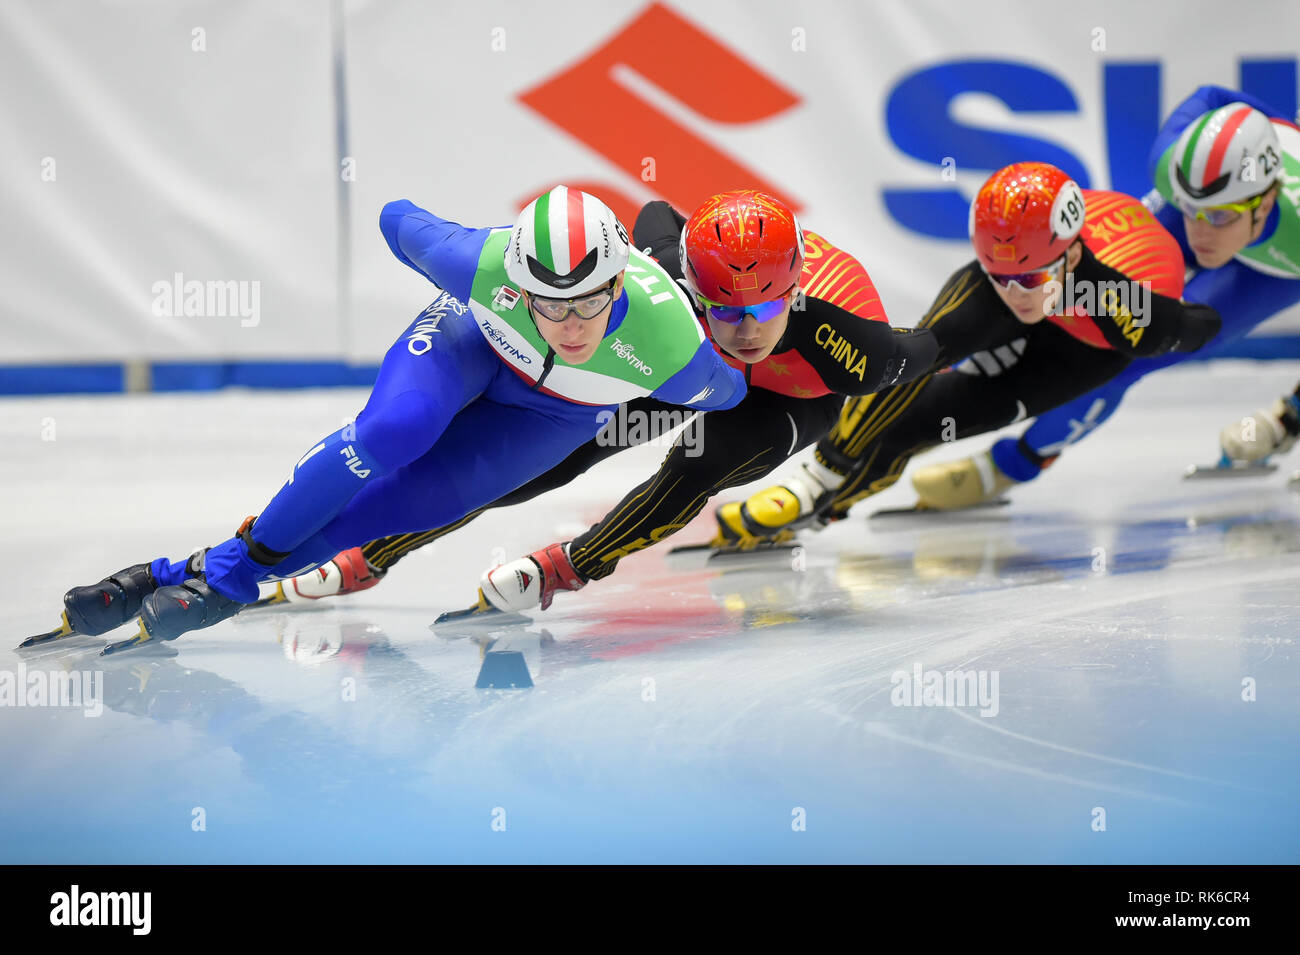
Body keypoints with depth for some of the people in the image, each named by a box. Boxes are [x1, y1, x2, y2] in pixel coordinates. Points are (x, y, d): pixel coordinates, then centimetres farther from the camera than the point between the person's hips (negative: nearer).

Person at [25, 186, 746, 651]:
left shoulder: (671, 349, -40)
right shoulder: (483, 263, -39)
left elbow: (724, 392, -14)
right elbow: (398, 220, -16)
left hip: (556, 414, 1)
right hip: (473, 337, 0)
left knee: (413, 500, -17)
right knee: (393, 429, -31)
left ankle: (222, 581, -8)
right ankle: (247, 551, -14)